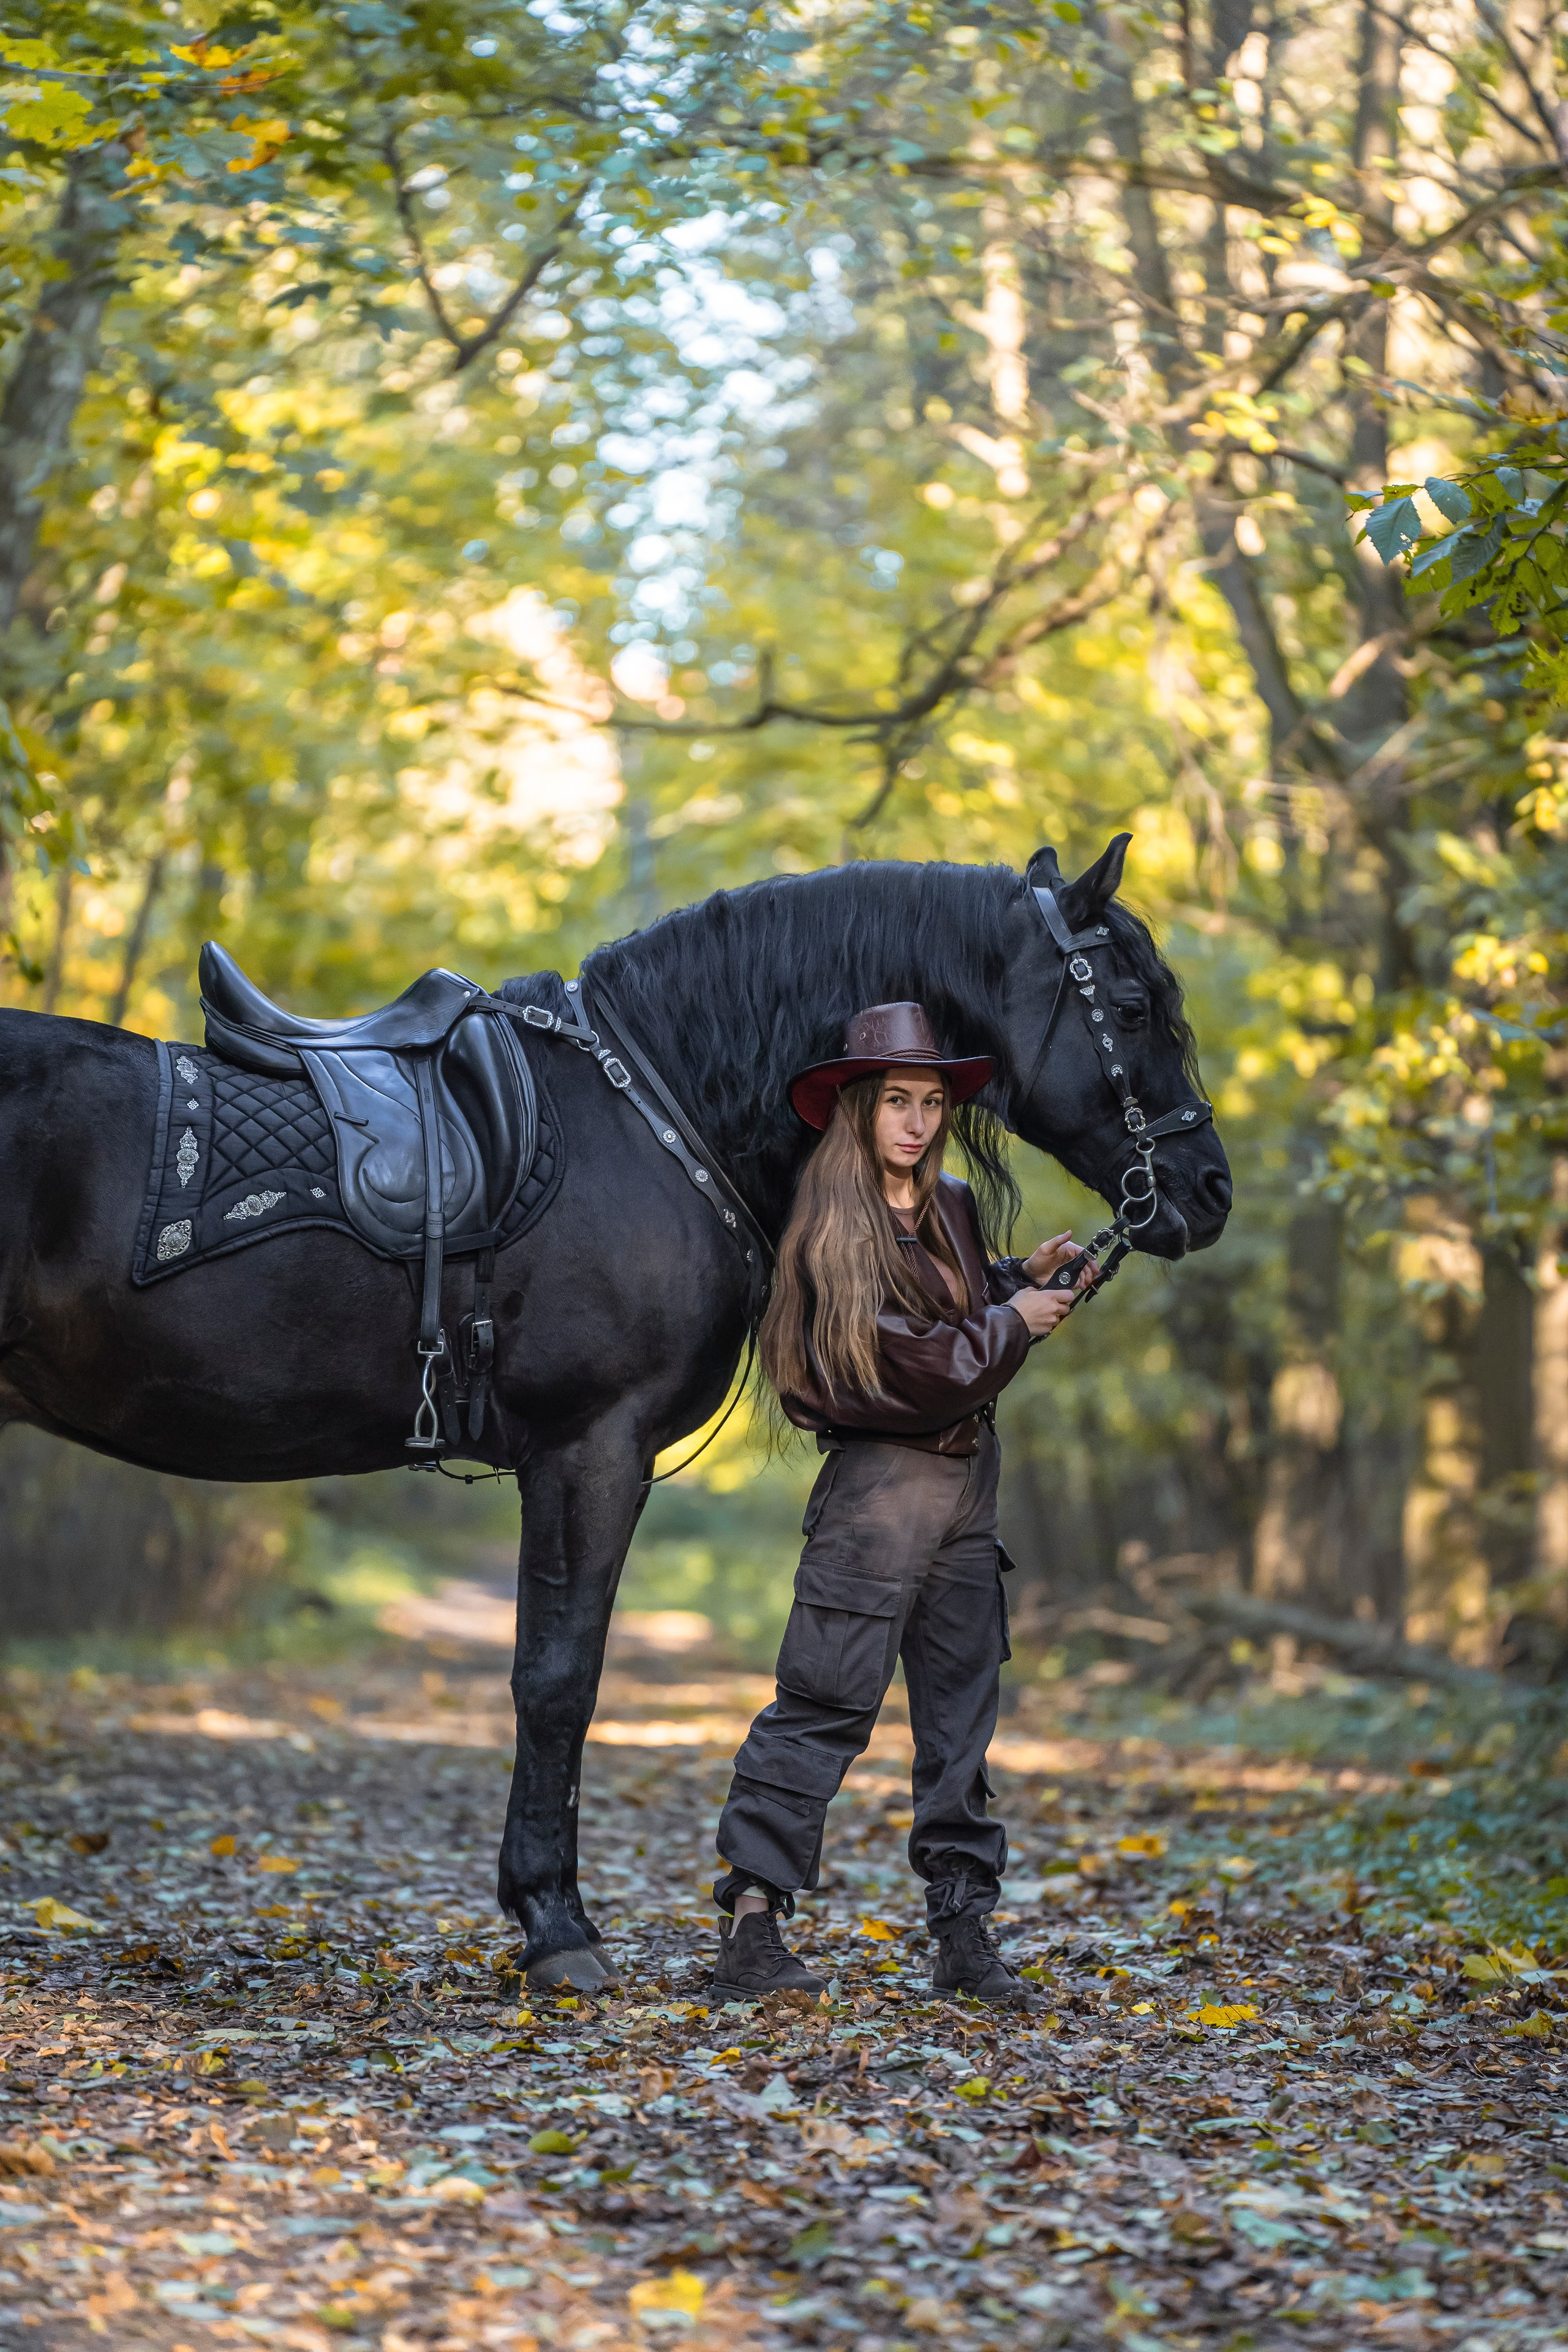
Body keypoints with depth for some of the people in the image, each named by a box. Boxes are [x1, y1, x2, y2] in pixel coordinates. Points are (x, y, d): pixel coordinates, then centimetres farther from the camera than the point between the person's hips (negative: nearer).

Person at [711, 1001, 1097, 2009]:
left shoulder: (955, 1207, 9)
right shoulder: (836, 1228, -13)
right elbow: (911, 1364, -19)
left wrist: (1023, 1278, 7)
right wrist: (1014, 1323, -8)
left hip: (970, 1483, 8)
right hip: (882, 1483, -8)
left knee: (963, 1710, 10)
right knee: (829, 1702, -7)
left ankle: (966, 1932, 16)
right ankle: (751, 1923, -3)